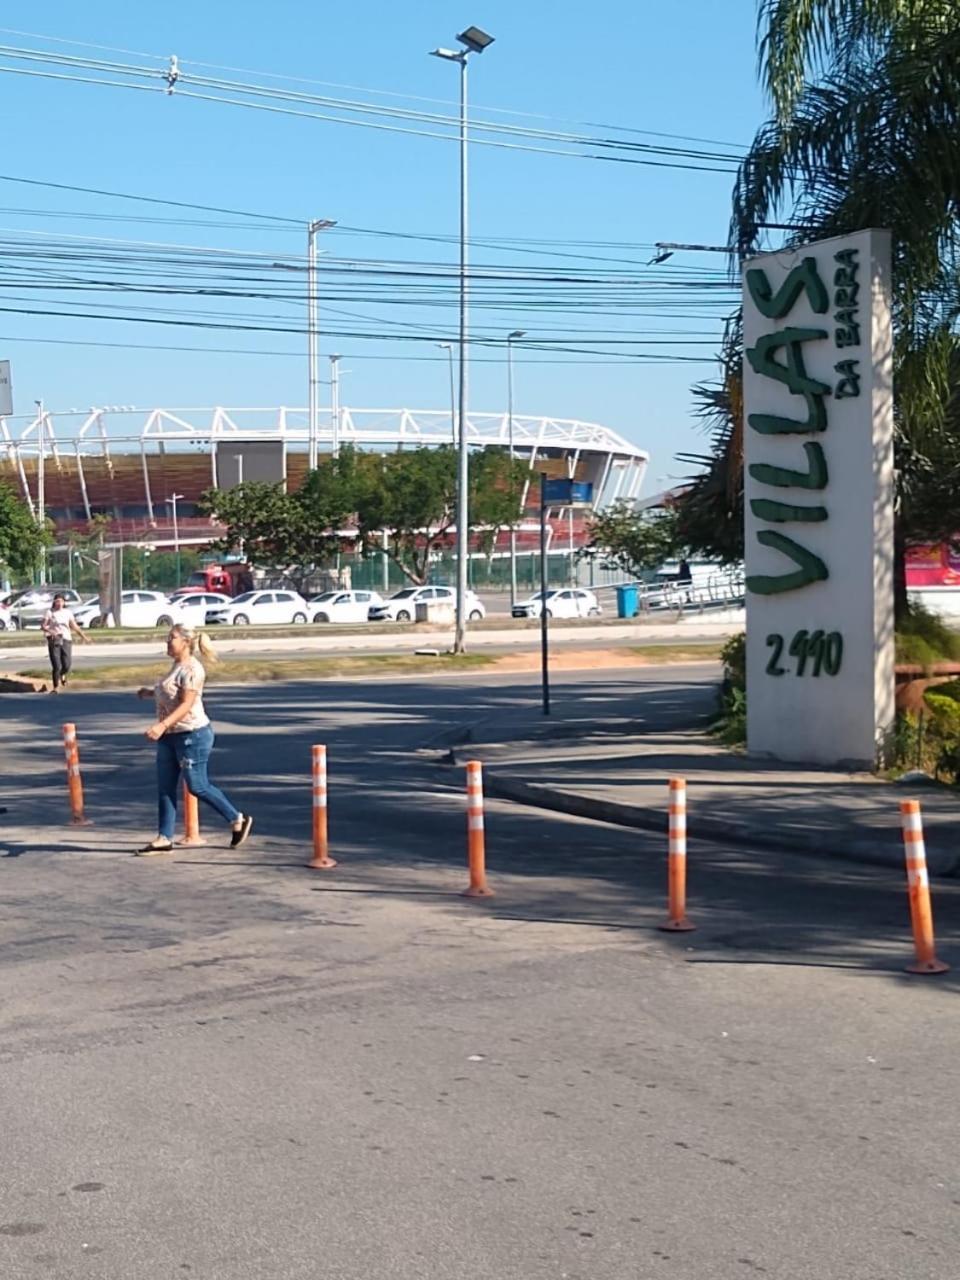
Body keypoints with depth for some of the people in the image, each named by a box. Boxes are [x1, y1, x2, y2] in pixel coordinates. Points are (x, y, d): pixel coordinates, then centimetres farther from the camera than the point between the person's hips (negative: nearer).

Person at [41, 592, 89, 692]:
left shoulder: (67, 612, 9)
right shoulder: (50, 612, 0)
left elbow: (74, 626, 13)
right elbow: (42, 626, -4)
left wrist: (82, 636, 3)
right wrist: (50, 631, -23)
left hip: (66, 640, 3)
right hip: (54, 641, -2)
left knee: (67, 665, -2)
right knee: (56, 666, -9)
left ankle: (62, 674, 35)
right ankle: (56, 687, 2)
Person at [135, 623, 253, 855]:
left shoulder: (191, 669, -17)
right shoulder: (177, 666, 12)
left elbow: (186, 704, -25)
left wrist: (162, 725, -34)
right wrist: (150, 693, 22)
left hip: (192, 735, -9)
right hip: (169, 736, 9)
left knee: (197, 786, 0)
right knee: (165, 787, 6)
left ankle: (238, 820, 16)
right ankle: (164, 838, 9)